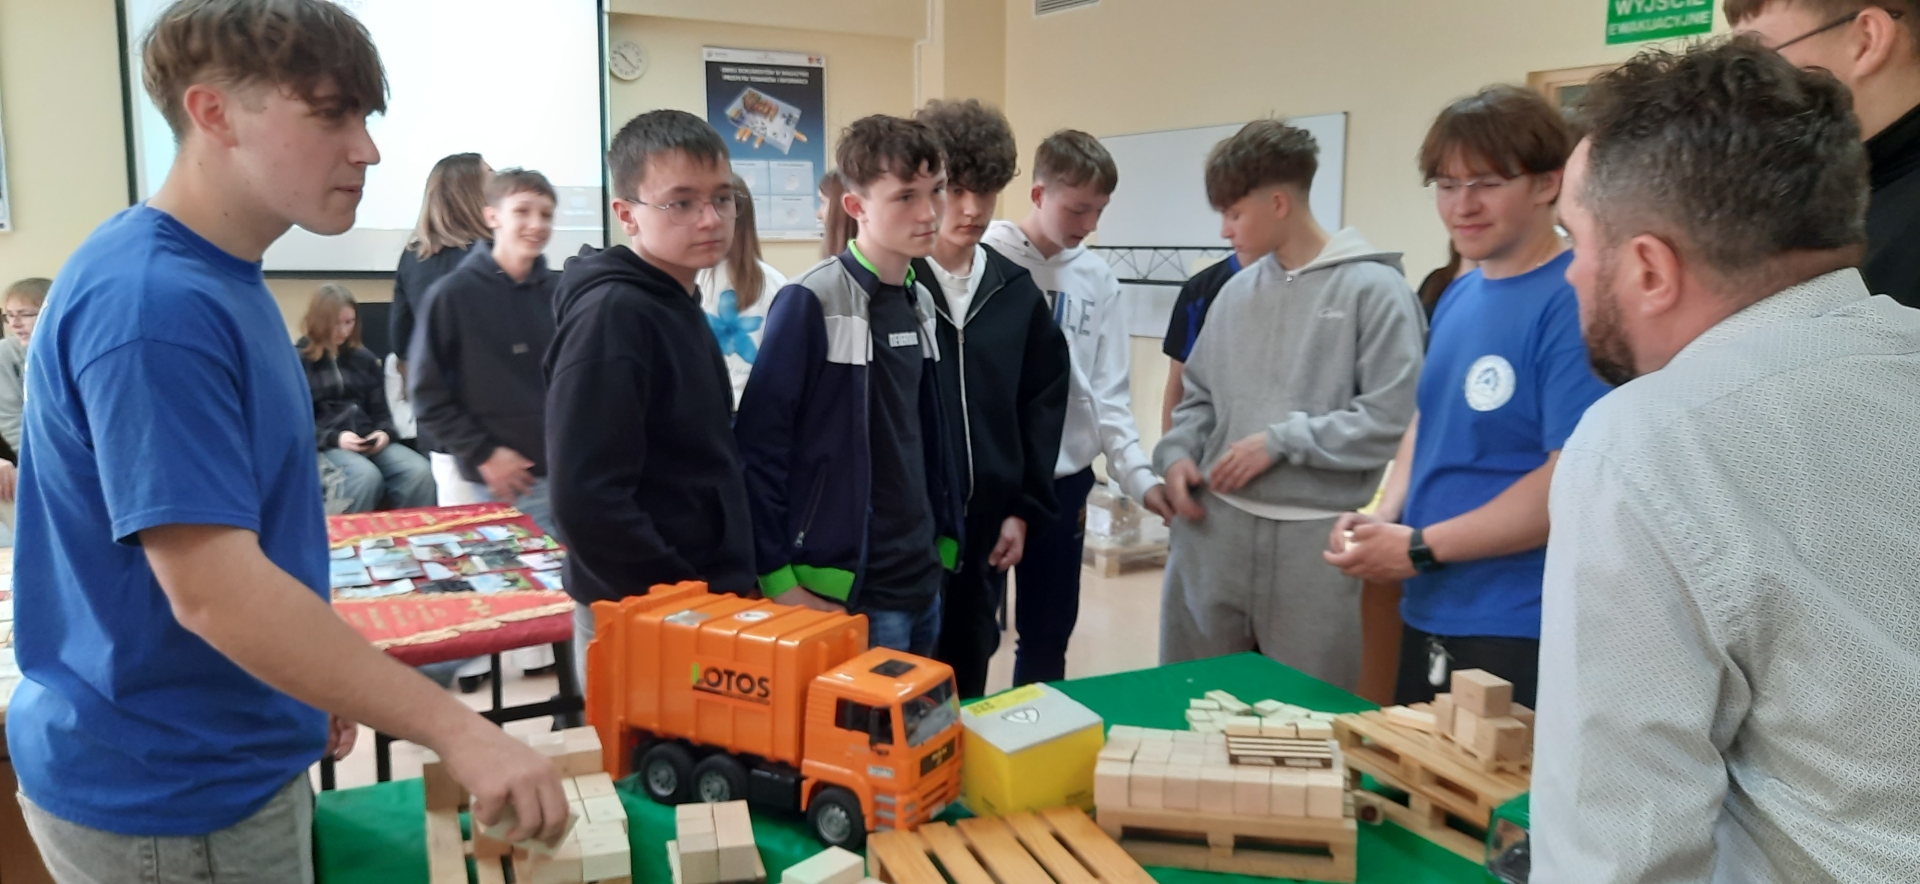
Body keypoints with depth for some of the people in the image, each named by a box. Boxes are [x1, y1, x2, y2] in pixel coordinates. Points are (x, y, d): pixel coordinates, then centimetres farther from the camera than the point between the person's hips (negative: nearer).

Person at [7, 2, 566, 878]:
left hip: (235, 760, 9)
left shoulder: (216, 279, 5)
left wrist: (317, 684, 18)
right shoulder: (152, 306, -26)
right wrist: (458, 731, -30)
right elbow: (215, 590, -31)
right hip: (165, 793, -9)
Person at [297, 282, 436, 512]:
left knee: (420, 472, -26)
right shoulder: (296, 361, 6)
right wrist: (334, 438, -18)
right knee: (367, 476, -37)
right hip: (322, 445, -4)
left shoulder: (364, 358, 20)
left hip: (369, 442, 4)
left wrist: (384, 432, -4)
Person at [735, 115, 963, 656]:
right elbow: (758, 446, -15)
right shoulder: (811, 302, -14)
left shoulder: (920, 302, 9)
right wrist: (777, 579, -15)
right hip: (850, 591, -7)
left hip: (923, 582, 7)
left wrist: (946, 538, 15)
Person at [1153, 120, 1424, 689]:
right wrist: (1177, 453, 0)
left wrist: (1281, 440, -14)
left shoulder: (1373, 288, -8)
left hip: (1313, 536, -5)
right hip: (1212, 525, 5)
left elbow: (1392, 420, -15)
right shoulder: (1237, 291, 9)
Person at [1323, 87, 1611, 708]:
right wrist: (1386, 515, 0)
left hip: (1524, 634, -8)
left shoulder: (1574, 301, -17)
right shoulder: (1457, 298, 9)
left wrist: (1420, 547, -18)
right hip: (1426, 616, 8)